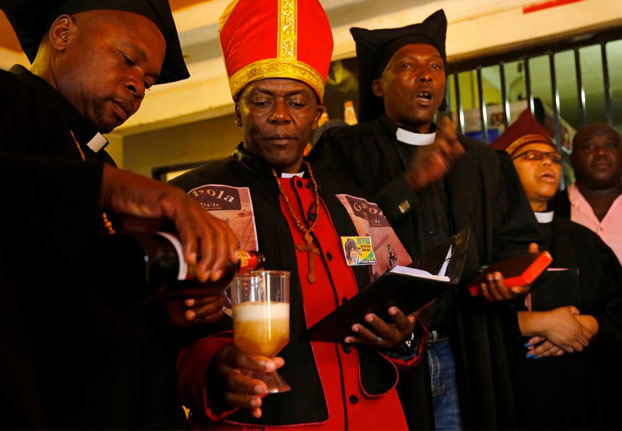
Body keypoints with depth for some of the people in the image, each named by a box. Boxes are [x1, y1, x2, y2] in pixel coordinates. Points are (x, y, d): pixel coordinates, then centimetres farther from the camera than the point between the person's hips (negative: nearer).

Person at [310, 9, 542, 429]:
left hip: (464, 354, 4)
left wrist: (514, 276, -9)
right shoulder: (344, 151, -2)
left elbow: (515, 238, 13)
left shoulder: (483, 162, 14)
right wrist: (409, 183, -24)